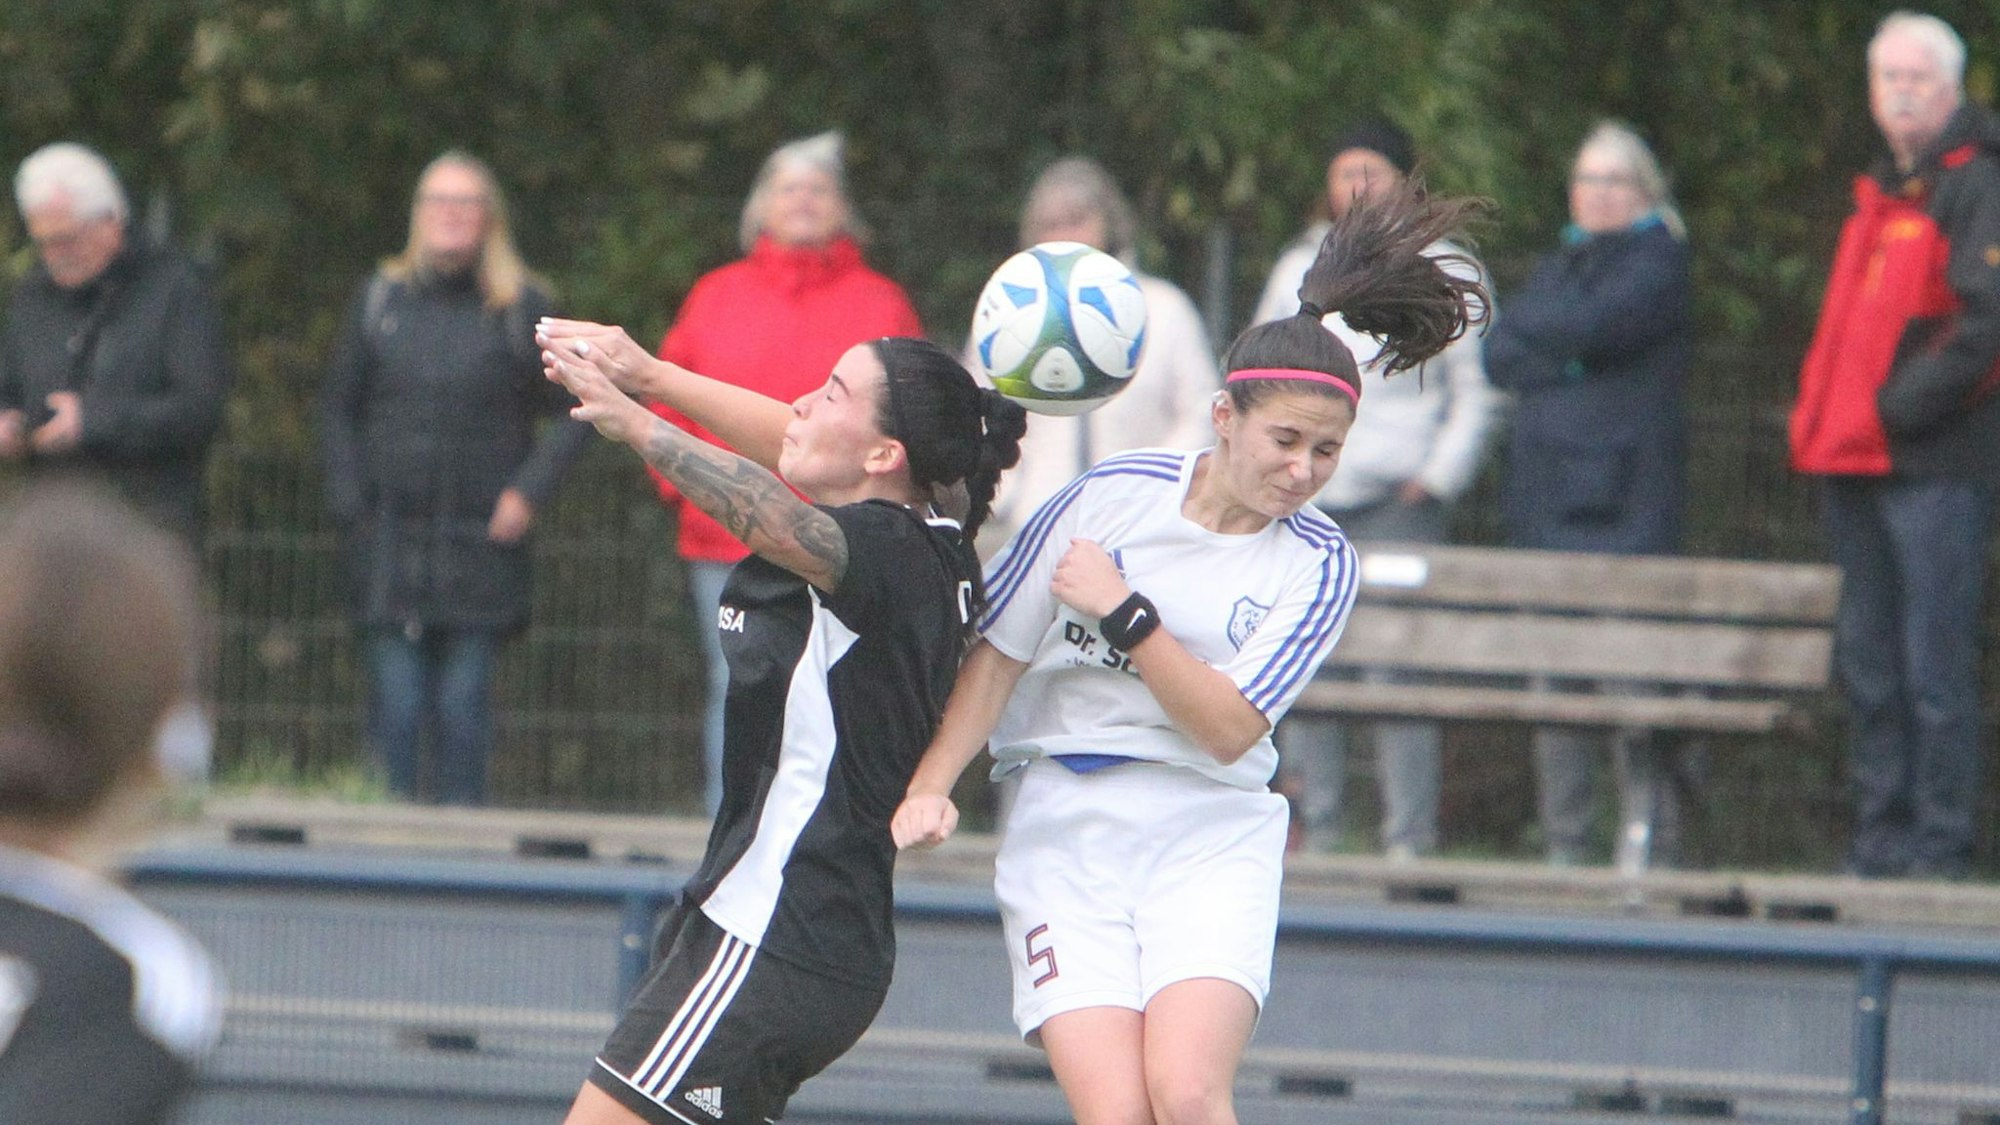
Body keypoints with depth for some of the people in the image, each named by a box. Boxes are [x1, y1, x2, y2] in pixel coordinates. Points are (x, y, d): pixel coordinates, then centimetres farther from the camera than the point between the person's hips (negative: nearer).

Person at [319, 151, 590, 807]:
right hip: (391, 539, 1)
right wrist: (348, 503, 2)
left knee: (464, 704, -2)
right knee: (395, 705, -3)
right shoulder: (380, 299, 9)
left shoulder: (522, 307, 4)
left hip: (482, 539, -1)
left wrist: (530, 491, -5)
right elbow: (338, 406, 13)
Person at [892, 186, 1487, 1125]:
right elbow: (997, 652, 3)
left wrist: (1125, 614, -16)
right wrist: (930, 788, -8)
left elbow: (1229, 729, -8)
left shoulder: (1319, 564, 1)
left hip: (1211, 843, 1)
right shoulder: (1114, 494, -2)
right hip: (1064, 835, 0)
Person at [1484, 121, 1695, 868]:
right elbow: (1498, 354, 11)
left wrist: (1538, 331, 5)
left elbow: (1591, 326, -13)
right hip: (1545, 500, 7)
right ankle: (1563, 847, 4)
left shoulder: (1659, 263, 2)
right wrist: (1563, 359, -6)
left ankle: (1650, 836, -13)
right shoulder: (1557, 268, 24)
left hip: (1627, 503, -6)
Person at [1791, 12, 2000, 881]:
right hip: (1854, 468, 9)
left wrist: (1898, 409, -16)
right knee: (1868, 668, 10)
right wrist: (1818, 413, 14)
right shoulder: (1876, 197, 21)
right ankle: (1881, 839, 15)